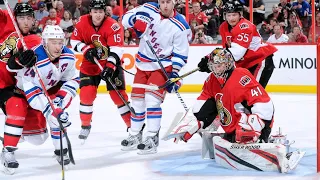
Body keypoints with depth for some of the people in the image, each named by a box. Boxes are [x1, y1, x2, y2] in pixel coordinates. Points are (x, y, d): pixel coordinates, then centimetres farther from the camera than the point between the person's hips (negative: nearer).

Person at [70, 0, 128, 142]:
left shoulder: (113, 26, -20)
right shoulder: (82, 23, -10)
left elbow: (116, 49, -24)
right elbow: (74, 41, 1)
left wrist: (110, 67, -34)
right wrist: (86, 49, -17)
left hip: (111, 63, -2)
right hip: (90, 64, 3)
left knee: (118, 94, -8)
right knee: (86, 93, -8)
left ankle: (133, 125, 2)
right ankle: (85, 125, 11)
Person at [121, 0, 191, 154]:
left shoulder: (180, 26, -16)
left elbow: (181, 53, -10)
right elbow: (126, 18, -1)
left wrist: (174, 74, -16)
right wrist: (135, 21, -23)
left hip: (162, 65, -5)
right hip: (143, 63, 5)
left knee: (152, 98, -19)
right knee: (137, 99, 10)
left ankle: (152, 139, -14)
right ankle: (135, 135, 25)